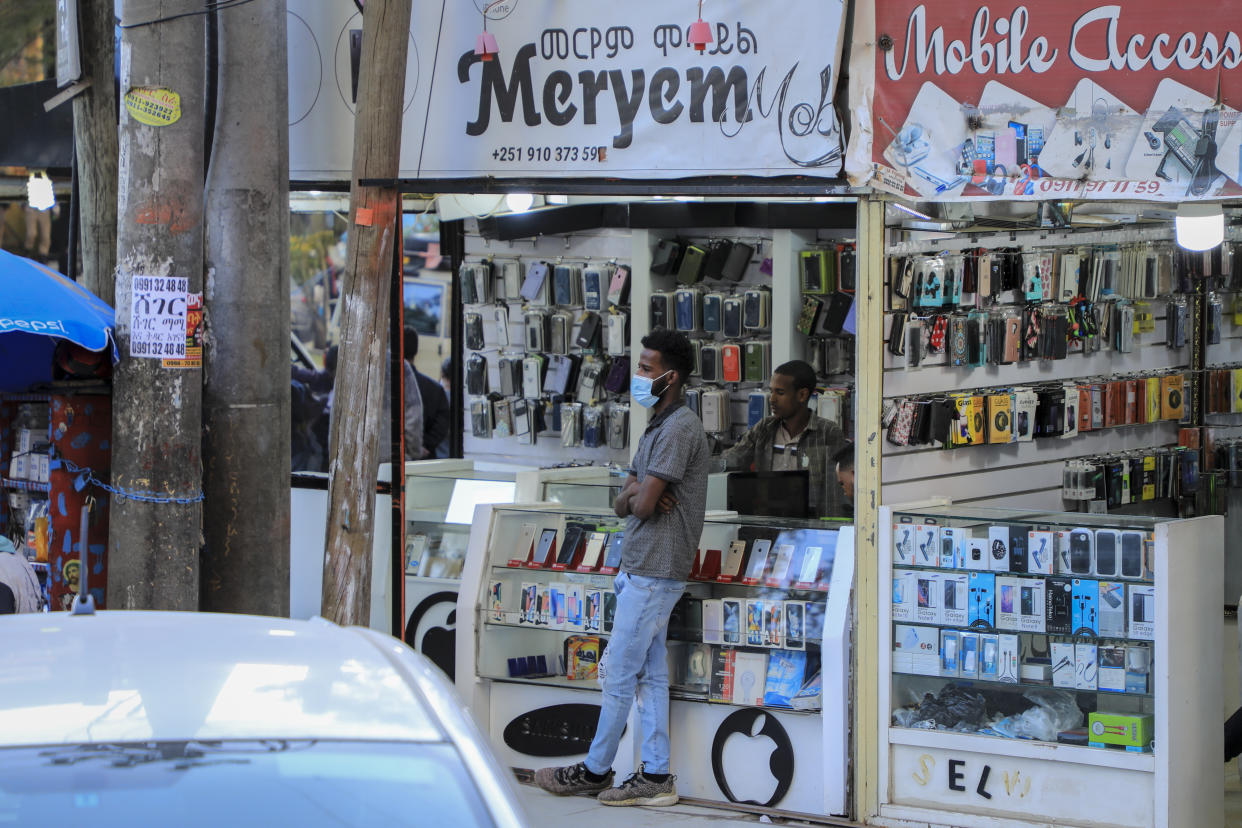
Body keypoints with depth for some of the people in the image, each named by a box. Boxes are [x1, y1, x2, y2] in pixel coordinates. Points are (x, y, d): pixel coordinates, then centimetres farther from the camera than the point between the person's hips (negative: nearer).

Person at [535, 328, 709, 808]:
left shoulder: (680, 428, -16)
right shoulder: (657, 428, 17)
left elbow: (644, 505, -21)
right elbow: (622, 503, 14)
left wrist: (639, 497, 2)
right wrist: (635, 495, -8)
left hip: (653, 572, -10)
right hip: (643, 568, 10)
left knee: (619, 672, -1)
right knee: (650, 673, 9)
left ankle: (595, 771, 8)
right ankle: (655, 777, 11)